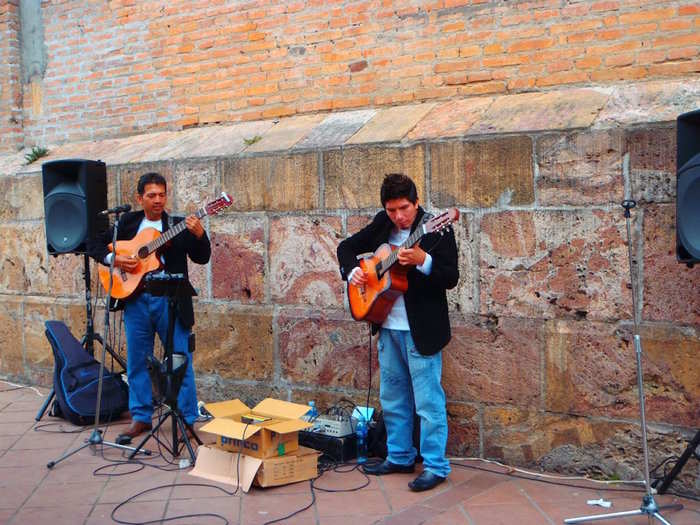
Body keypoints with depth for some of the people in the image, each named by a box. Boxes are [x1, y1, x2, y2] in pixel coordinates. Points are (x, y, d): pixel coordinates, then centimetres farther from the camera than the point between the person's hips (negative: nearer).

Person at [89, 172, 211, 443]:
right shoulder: (128, 222, 11)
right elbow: (96, 245, 13)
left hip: (170, 300, -3)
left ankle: (187, 419, 10)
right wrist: (113, 259, -7)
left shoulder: (179, 225, 3)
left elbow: (202, 258, -4)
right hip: (135, 299, 3)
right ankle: (141, 418, 23)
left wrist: (199, 235, -23)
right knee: (137, 360, 10)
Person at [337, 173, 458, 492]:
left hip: (422, 330, -7)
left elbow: (451, 278, -17)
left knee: (428, 401, -1)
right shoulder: (382, 224, 5)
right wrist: (352, 271, -3)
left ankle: (435, 466, 10)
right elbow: (347, 247, 16)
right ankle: (399, 457, 30)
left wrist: (423, 260, -32)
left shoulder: (436, 229, -12)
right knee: (392, 398, 17)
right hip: (388, 326, 7)